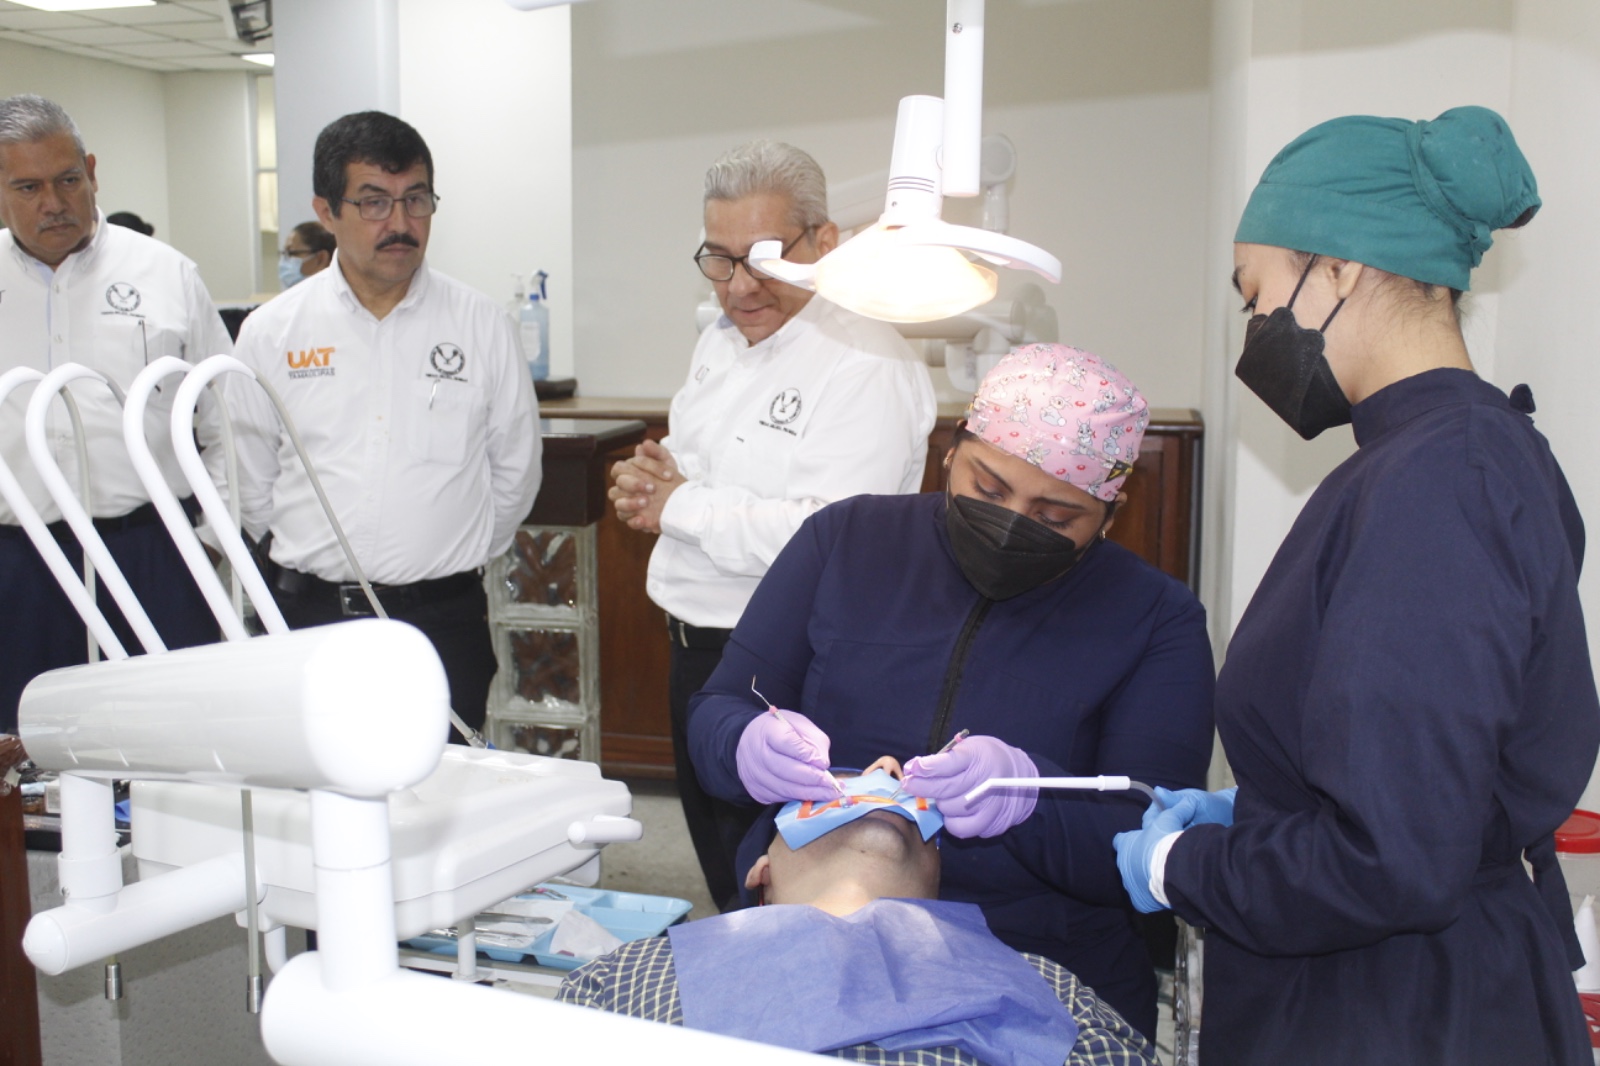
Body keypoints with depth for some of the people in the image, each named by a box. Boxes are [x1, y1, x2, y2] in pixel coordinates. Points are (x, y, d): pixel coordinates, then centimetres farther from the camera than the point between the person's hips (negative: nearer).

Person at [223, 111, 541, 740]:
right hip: (310, 618, 1)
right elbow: (249, 486, 13)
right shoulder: (270, 333, 4)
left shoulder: (482, 326, 2)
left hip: (443, 620, -1)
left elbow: (515, 472, 10)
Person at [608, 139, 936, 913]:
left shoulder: (864, 364, -20)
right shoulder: (721, 341, 9)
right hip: (697, 648, 9)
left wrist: (681, 506, -18)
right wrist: (653, 477, -2)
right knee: (723, 883, 24)